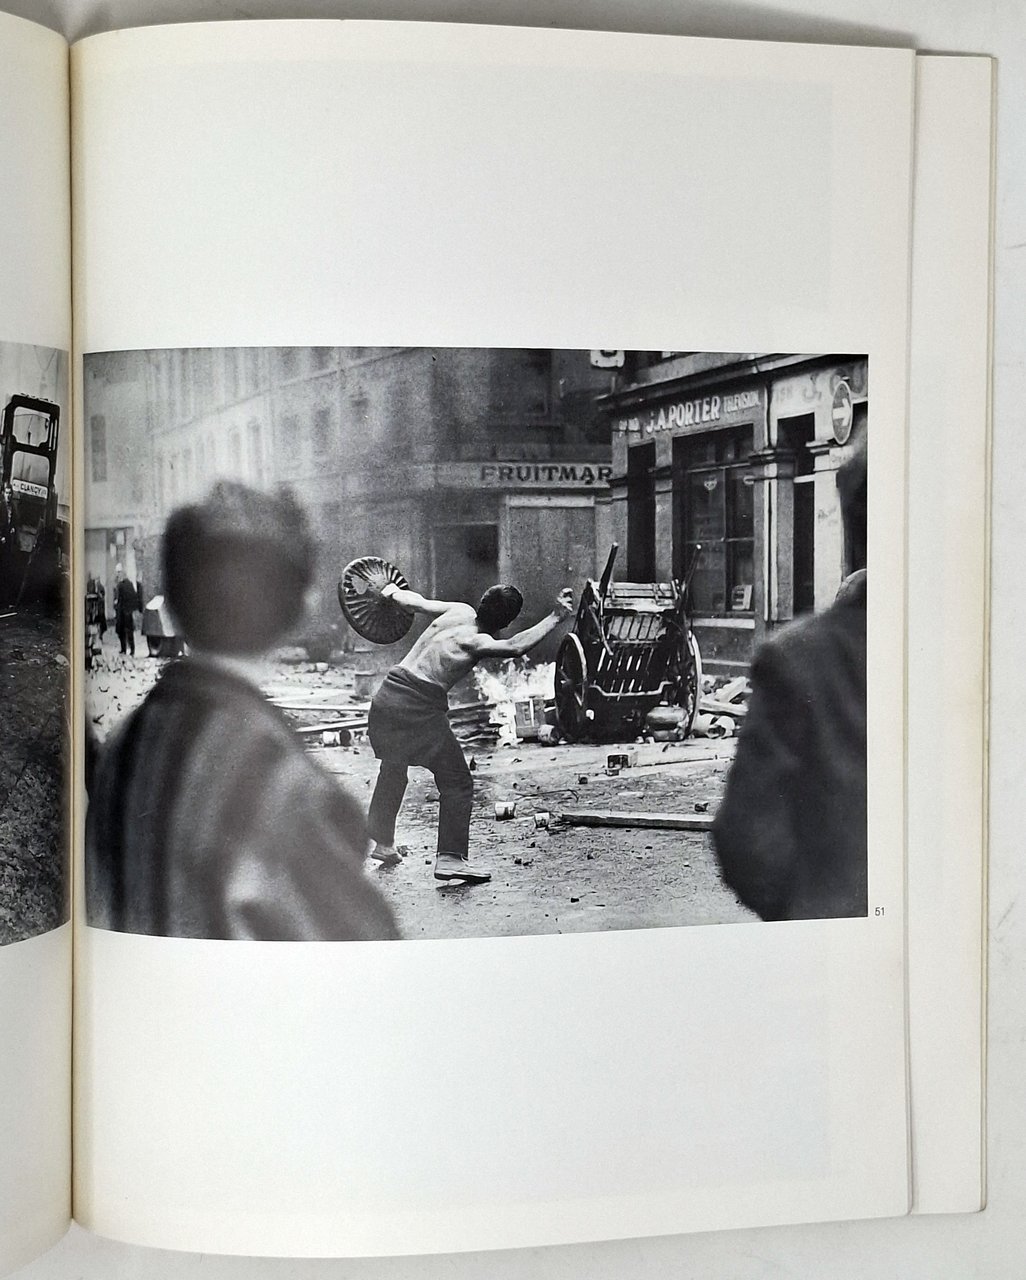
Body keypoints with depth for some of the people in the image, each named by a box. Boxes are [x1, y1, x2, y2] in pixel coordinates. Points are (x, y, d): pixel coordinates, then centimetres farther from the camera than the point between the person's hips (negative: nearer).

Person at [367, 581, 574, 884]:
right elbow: (515, 647, -32)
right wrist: (556, 617, -30)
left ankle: (382, 844, 41)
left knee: (392, 772, 28)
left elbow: (417, 602, 24)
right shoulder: (476, 641, -13)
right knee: (457, 783, 2)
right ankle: (451, 857, -3)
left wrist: (392, 593, 44)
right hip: (418, 708, -9)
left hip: (385, 697, 9)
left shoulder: (460, 611, 8)